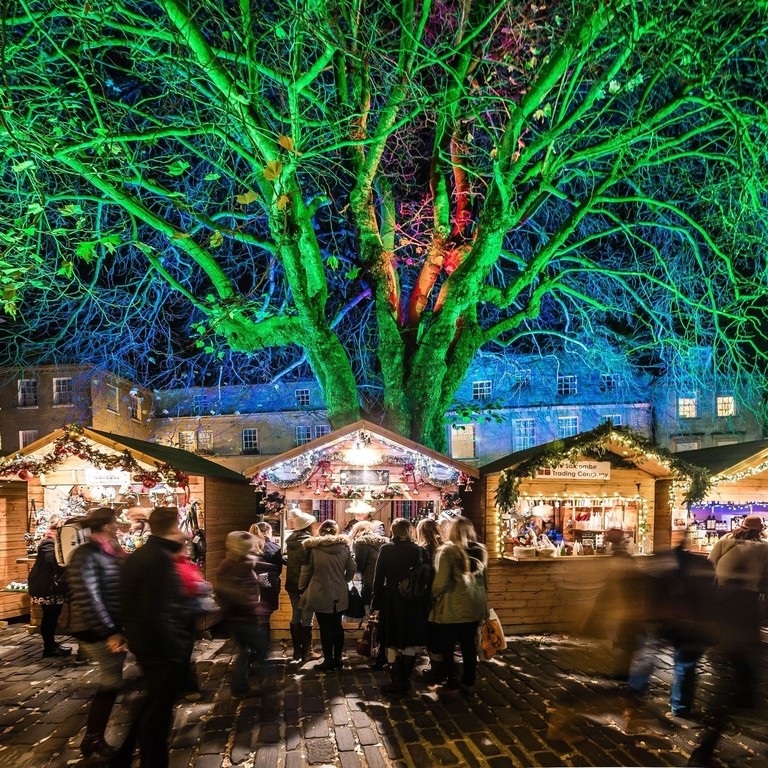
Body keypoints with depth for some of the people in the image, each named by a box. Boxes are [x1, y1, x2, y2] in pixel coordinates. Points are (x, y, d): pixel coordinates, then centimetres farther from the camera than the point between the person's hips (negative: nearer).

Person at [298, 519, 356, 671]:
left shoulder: (313, 547, -9)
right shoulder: (344, 546, -1)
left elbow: (306, 571, -3)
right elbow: (352, 569, 3)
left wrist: (302, 589, 10)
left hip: (320, 594, -3)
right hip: (340, 595, 3)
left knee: (325, 628, 5)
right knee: (337, 626, 14)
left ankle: (328, 660, 11)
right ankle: (337, 659, 21)